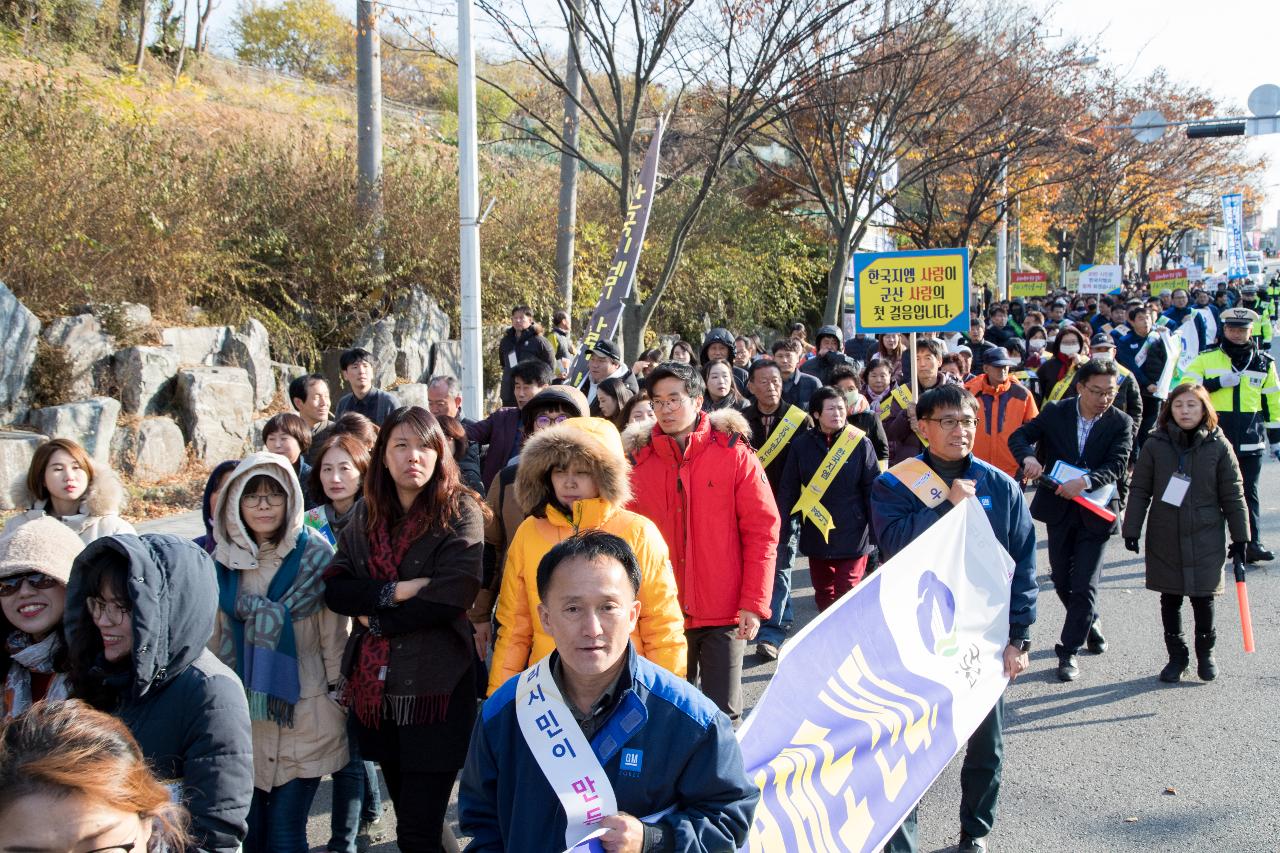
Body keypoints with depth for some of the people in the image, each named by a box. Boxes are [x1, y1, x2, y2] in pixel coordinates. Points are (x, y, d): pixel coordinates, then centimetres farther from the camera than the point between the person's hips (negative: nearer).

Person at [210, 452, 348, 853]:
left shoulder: (314, 554, -6)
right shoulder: (223, 560, 4)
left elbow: (334, 632, -2)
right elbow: (213, 637, 13)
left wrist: (340, 696, 0)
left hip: (303, 712, -3)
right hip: (241, 712, 3)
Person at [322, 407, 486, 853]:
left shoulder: (460, 511, -6)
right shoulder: (367, 514, 10)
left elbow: (451, 596, -16)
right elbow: (335, 586, 2)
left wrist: (377, 619, -7)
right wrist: (393, 592, -15)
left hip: (433, 686, -5)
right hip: (375, 683, 5)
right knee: (407, 811, 15)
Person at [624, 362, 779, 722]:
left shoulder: (733, 453, -2)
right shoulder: (639, 459, 4)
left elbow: (761, 530, -3)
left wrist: (754, 603, -9)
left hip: (724, 612, -2)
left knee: (723, 714, 2)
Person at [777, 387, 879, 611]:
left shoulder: (860, 444, -4)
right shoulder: (802, 445, 0)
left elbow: (872, 491, -2)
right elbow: (788, 490, 4)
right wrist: (781, 532, 2)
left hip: (852, 537, -3)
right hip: (816, 537, 3)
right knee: (823, 596, 13)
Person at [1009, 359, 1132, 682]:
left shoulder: (1121, 423, -8)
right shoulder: (1055, 412, -4)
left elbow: (1116, 466, -16)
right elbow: (1019, 436, -2)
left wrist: (1085, 481, -34)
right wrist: (1028, 457, -24)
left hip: (1095, 512, -2)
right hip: (1058, 509, 3)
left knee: (1084, 585, -5)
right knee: (1061, 580, 15)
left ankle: (1069, 652, 6)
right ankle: (1090, 622, 42)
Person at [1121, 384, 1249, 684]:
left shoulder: (1218, 446, -4)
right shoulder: (1156, 446, -3)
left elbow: (1233, 495, 1)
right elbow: (1139, 491, 1)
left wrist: (1240, 538, 3)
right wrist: (1131, 530, -1)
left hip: (1205, 538, -1)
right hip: (1165, 538, 1)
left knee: (1203, 599, 7)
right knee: (1170, 600, 10)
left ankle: (1205, 653, 28)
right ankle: (1177, 656, 24)